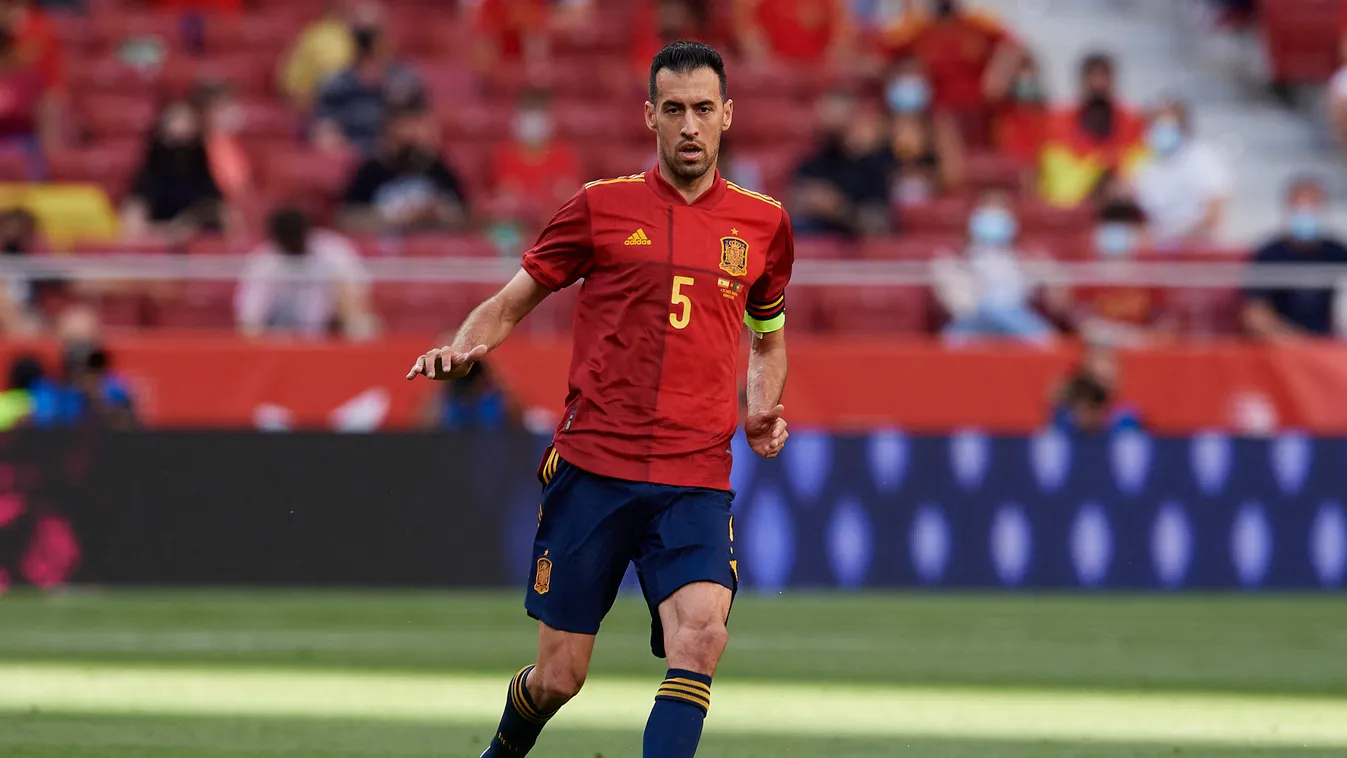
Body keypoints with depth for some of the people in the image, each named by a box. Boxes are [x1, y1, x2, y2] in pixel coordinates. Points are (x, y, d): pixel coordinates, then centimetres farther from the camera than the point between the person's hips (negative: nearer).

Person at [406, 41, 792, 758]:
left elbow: (768, 341, 27)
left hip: (696, 478, 1)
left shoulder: (762, 222, 11)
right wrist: (460, 348, -11)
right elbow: (508, 305, 10)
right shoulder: (603, 206, 4)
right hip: (591, 465, -1)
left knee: (700, 635, -25)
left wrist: (761, 412, 7)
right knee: (558, 677, 3)